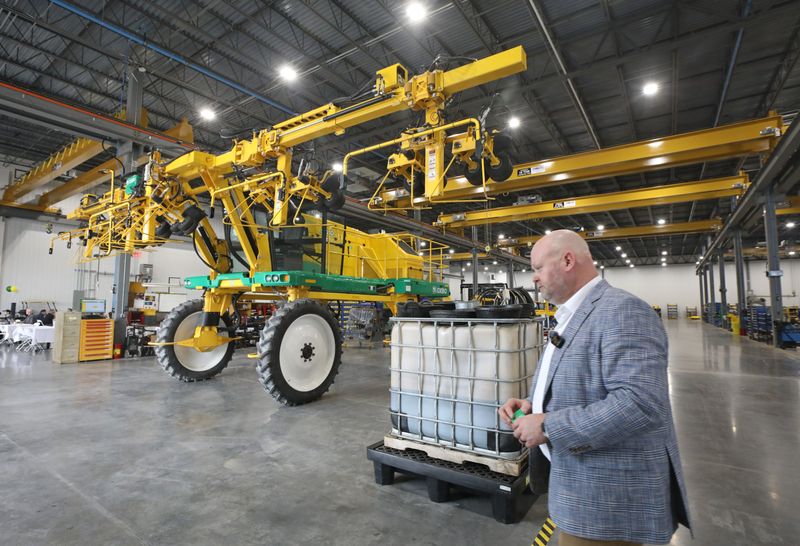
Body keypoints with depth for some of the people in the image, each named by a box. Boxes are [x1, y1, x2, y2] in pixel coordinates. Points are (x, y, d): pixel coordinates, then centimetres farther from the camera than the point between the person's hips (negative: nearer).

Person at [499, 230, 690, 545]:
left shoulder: (622, 311, -21)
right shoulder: (571, 317, 10)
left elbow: (640, 403, -31)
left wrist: (548, 426, -26)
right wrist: (532, 406, 0)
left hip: (609, 499, -9)